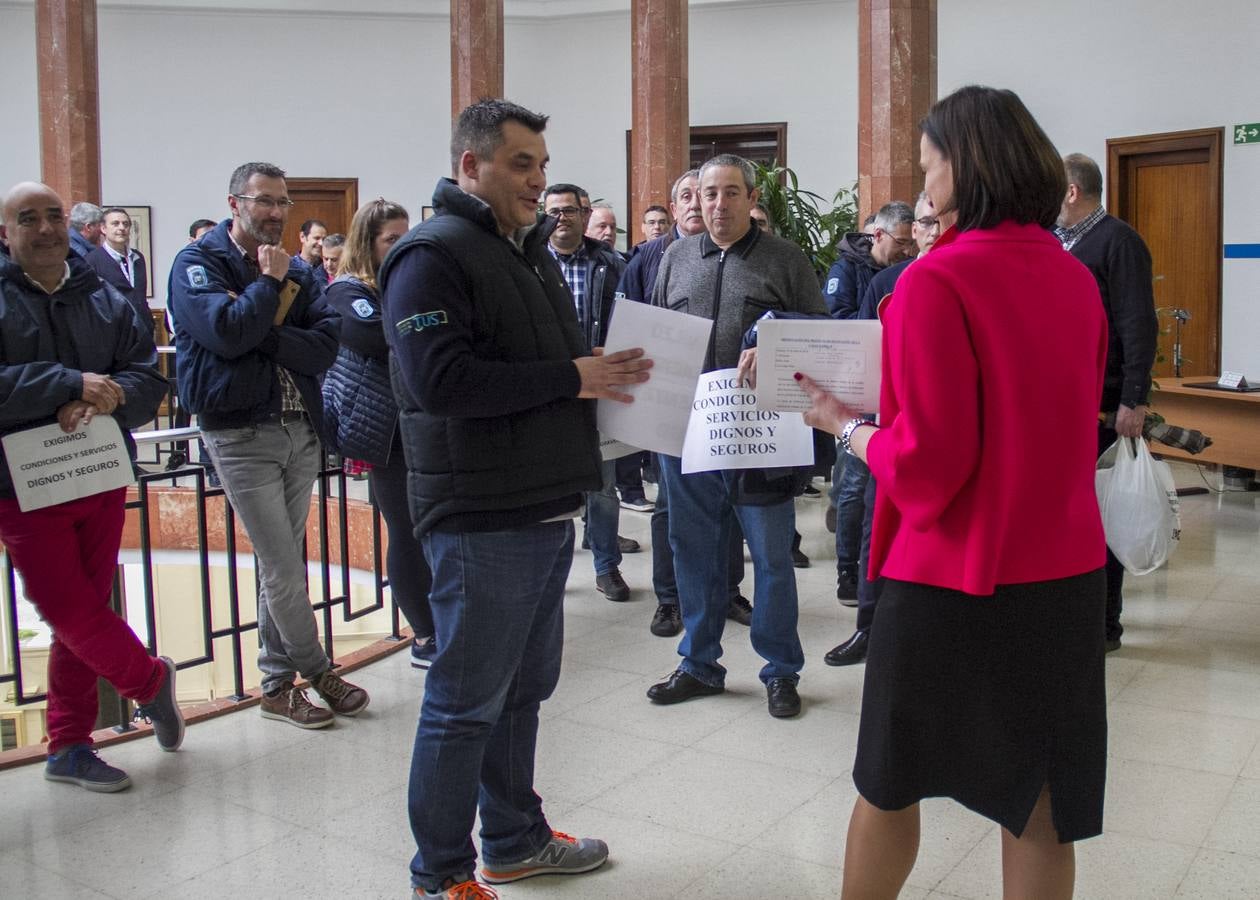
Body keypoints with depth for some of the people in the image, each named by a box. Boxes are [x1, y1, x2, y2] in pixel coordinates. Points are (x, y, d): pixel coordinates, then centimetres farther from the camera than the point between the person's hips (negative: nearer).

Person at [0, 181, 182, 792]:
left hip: (102, 482, 4)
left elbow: (150, 377, 1)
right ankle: (151, 680, 23)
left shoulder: (105, 300, 7)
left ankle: (69, 746, 23)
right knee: (71, 613, -4)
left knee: (82, 616, 11)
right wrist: (73, 384, -24)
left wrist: (109, 397, -19)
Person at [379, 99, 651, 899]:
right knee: (465, 705, 2)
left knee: (523, 689, 19)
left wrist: (606, 372, 3)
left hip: (547, 512, 9)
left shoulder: (532, 253, 19)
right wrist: (569, 377, -19)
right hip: (482, 521, -9)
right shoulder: (433, 255, -12)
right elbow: (439, 380, -24)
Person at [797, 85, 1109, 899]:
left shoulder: (937, 281, -16)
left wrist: (844, 425, -1)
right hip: (1066, 573, 6)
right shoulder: (1077, 279, 4)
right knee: (1040, 805, 13)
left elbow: (925, 461, -19)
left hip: (953, 581, -6)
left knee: (889, 786, 15)